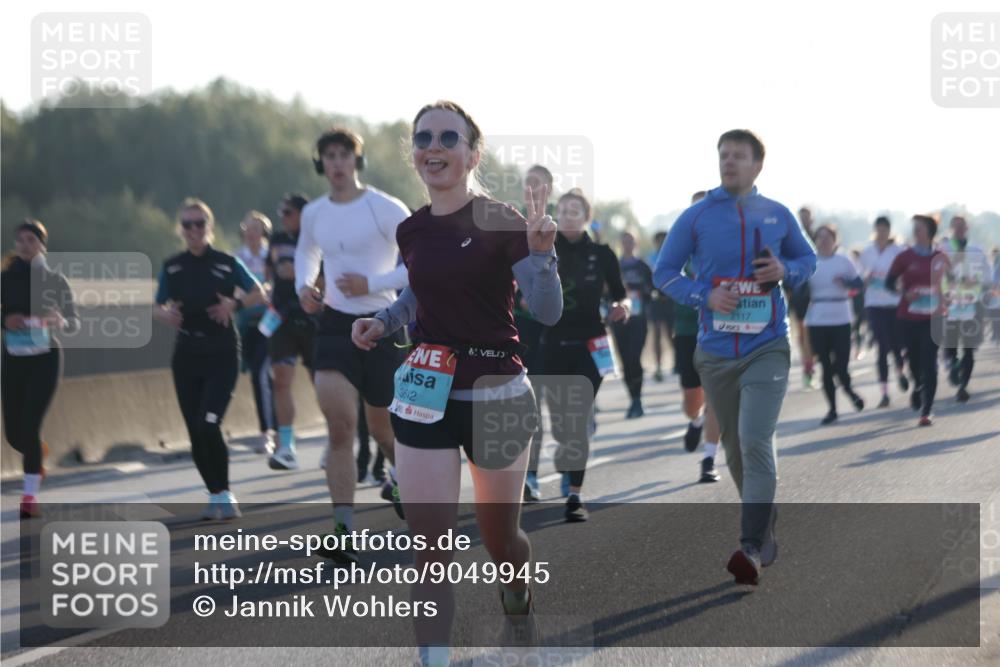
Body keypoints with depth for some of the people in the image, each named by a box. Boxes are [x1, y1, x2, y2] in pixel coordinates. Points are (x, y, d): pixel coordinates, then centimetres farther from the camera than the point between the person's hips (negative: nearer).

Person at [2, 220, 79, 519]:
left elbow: (74, 324, -1)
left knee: (30, 425, -14)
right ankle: (38, 455, 41)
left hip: (45, 358, -3)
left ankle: (30, 497, -9)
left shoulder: (55, 280, -2)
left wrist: (60, 321, -22)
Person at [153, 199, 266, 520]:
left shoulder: (226, 263, -3)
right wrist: (165, 315, -13)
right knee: (196, 432, 4)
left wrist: (235, 305, -15)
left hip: (222, 353, -4)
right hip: (187, 355, 4)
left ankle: (224, 494, -5)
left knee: (209, 425, -18)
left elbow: (258, 293, 4)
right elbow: (157, 307, 10)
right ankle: (215, 496, 19)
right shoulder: (172, 267, 5)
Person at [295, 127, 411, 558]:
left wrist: (372, 283, -19)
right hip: (335, 324, 3)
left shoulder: (386, 210, -8)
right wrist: (304, 285, 8)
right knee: (340, 426, -13)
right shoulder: (314, 214, 7)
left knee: (383, 429, 9)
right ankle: (345, 532, -15)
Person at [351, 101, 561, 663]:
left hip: (497, 398, -3)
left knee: (500, 536, 13)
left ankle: (518, 605, 45)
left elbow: (548, 313, -15)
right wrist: (382, 323, 6)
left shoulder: (501, 223, -11)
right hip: (425, 401, 3)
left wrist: (540, 252, -32)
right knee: (429, 548, -6)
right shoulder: (411, 231, 4)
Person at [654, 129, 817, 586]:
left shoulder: (778, 215, 4)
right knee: (735, 449, 10)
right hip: (715, 352, 2)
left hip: (767, 348, -2)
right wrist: (705, 296, -12)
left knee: (756, 442, -18)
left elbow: (807, 259, 18)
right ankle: (767, 533, 28)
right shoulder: (696, 217, 2)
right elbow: (664, 272, 5)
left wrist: (787, 271, -5)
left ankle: (753, 549, -22)